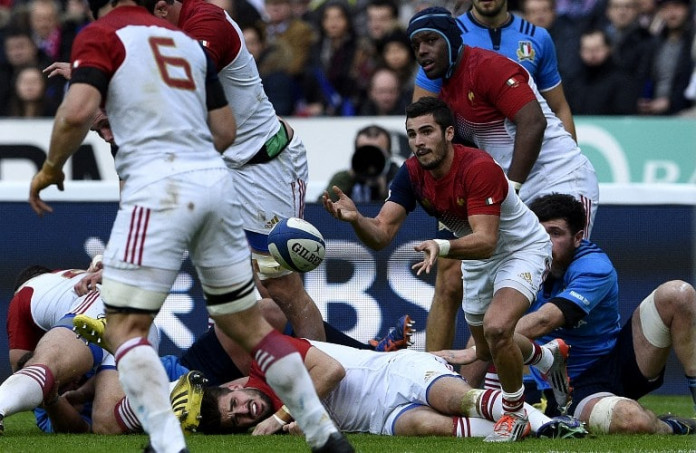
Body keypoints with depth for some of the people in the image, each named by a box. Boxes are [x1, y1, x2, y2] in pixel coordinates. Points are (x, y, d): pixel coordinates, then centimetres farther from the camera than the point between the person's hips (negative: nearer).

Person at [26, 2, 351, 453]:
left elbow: (78, 112, -15)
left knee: (123, 327, -1)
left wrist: (51, 168, 0)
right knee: (246, 322, 17)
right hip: (215, 180, 6)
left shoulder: (100, 36, 1)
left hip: (159, 188, -6)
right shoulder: (186, 39, 20)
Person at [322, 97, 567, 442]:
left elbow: (486, 241, -40)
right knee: (485, 349, 20)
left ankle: (515, 414, -7)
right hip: (477, 260, 8)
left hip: (522, 249, -8)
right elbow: (380, 235, -21)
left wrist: (442, 247, -58)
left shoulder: (479, 168, -34)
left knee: (496, 327, -31)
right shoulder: (411, 173, -16)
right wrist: (355, 218, -42)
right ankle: (549, 356, 54)